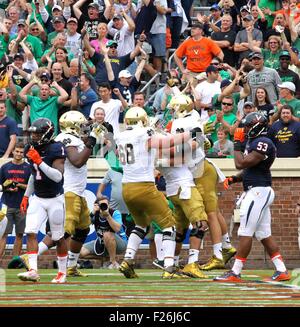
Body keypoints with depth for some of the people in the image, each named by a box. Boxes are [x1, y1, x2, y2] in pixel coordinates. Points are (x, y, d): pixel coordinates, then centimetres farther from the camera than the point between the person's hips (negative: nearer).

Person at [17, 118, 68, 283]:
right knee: (30, 232, -11)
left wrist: (39, 161, -30)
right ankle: (33, 270, -15)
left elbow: (58, 176, -26)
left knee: (58, 237, 6)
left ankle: (62, 272, 20)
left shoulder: (56, 149, -16)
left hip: (55, 199, -5)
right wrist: (26, 196, 20)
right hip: (37, 199, 5)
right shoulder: (32, 150, 4)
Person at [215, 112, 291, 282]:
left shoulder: (263, 143, -16)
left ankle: (235, 273, -8)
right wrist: (234, 179, 9)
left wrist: (237, 144, -7)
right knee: (264, 234, 11)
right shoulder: (255, 143, 16)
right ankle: (282, 270, 10)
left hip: (259, 191, -11)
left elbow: (241, 163, -19)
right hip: (258, 192, 11)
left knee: (245, 233, -9)